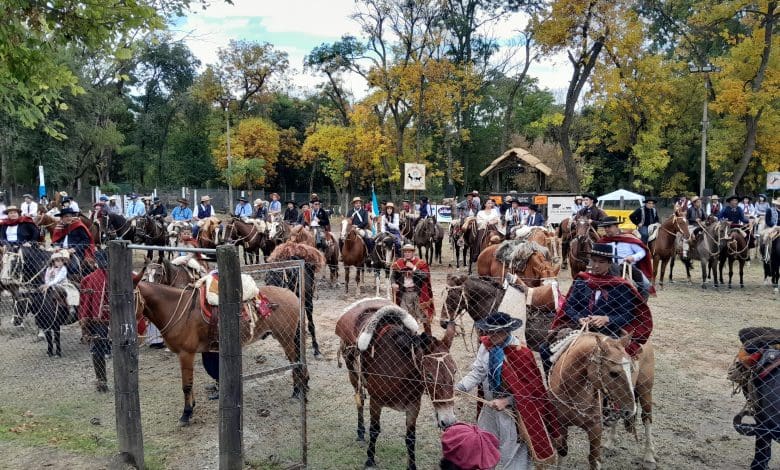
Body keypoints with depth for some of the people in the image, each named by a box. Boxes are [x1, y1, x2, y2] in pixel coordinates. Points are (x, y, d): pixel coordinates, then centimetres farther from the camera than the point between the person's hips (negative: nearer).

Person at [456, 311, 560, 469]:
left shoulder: (520, 352, -22)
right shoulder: (486, 345, -7)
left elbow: (529, 388, -17)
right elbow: (477, 372, -7)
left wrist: (506, 400, -24)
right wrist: (459, 387, -22)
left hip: (512, 410, -5)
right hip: (490, 406, 5)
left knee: (512, 453, 10)